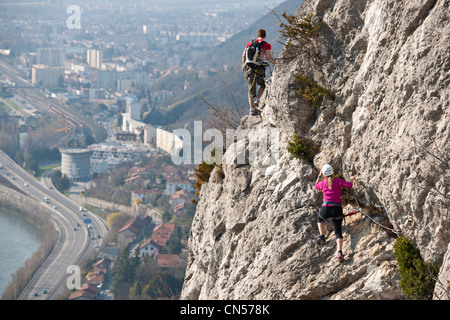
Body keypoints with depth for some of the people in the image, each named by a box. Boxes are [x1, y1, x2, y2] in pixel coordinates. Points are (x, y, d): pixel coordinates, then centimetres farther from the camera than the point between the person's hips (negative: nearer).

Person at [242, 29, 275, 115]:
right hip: (260, 69, -3)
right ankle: (257, 100, 3)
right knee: (262, 85, 23)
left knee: (251, 89, 7)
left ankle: (252, 108, -1)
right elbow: (268, 57, -11)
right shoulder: (266, 45, -2)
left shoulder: (250, 43, 10)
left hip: (249, 69, 3)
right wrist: (274, 63, 6)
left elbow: (244, 55, 12)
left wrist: (243, 65, 26)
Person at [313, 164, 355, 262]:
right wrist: (352, 180, 12)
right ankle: (340, 252, -15)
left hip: (326, 208, 0)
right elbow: (349, 185, -8)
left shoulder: (322, 183, 7)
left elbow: (316, 186, 30)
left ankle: (322, 237, 28)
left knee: (320, 218, 37)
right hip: (337, 209, 0)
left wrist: (319, 176, 37)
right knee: (338, 232, 4)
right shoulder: (338, 181, 2)